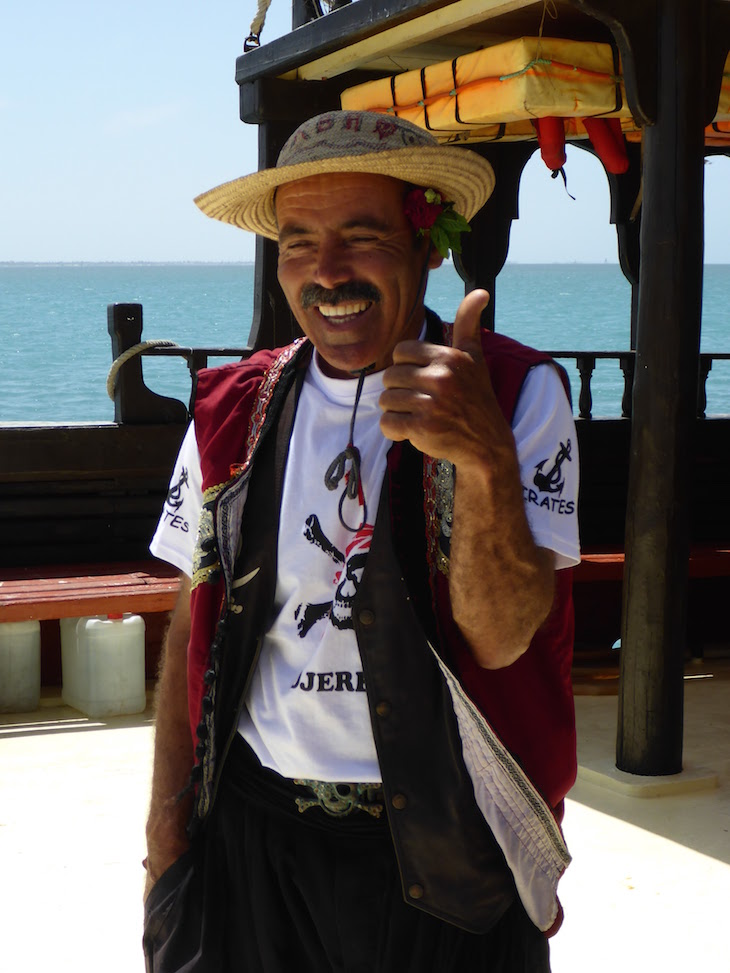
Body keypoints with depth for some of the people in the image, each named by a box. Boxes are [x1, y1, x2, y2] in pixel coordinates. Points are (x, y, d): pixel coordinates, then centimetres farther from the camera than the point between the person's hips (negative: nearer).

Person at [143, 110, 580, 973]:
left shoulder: (517, 394, -8)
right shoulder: (232, 415, 1)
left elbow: (503, 637, -17)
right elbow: (193, 628, 6)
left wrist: (488, 459, -33)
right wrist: (166, 838, 3)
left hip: (445, 851, -2)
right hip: (255, 833, 2)